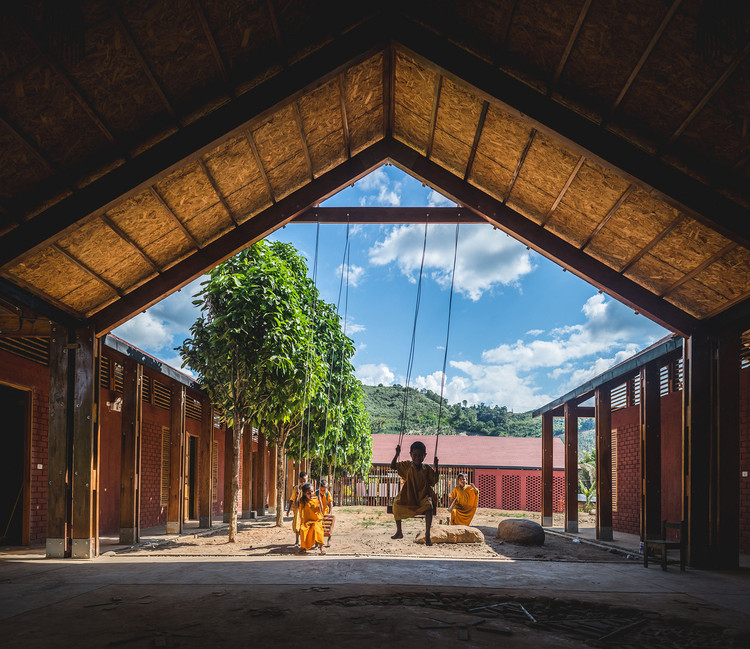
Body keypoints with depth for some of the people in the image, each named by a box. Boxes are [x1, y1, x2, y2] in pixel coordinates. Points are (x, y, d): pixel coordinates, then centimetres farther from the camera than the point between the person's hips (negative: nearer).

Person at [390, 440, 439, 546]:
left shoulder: (427, 469, 3)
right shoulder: (407, 466, 4)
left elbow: (434, 481, 4)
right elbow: (393, 466, 3)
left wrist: (436, 467, -4)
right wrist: (397, 454, -7)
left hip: (423, 496, -2)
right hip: (408, 497, 2)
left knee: (428, 505, -33)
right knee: (396, 504, -21)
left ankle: (427, 536, -29)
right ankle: (399, 532, -2)